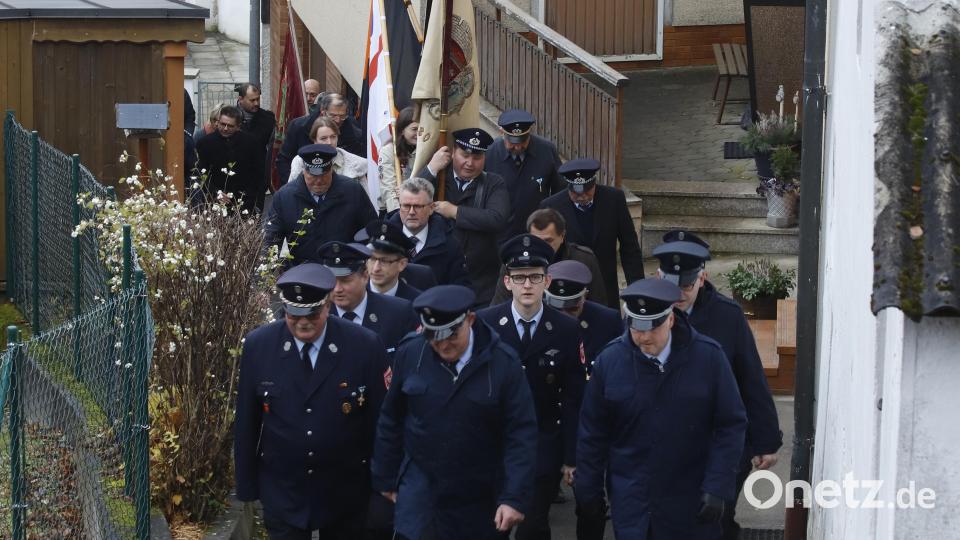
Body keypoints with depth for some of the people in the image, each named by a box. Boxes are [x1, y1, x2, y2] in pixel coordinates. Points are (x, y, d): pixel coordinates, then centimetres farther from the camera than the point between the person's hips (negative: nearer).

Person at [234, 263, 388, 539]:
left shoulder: (365, 346, -14)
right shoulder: (258, 345, -10)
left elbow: (379, 419, -6)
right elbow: (246, 422, -1)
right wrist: (247, 485, 2)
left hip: (345, 492, 0)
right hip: (282, 491, 0)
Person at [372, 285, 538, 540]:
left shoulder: (502, 363, -12)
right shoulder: (409, 354, -6)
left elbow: (521, 435, -11)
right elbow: (391, 421, 5)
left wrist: (515, 497, -17)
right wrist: (386, 478, 10)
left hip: (480, 499, 0)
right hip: (420, 489, 0)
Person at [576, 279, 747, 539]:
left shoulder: (708, 356, -9)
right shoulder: (610, 359, -6)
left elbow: (731, 426, -5)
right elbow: (592, 433, 2)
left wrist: (718, 488, -12)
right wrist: (588, 492, 5)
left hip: (692, 501, 0)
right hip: (630, 501, 1)